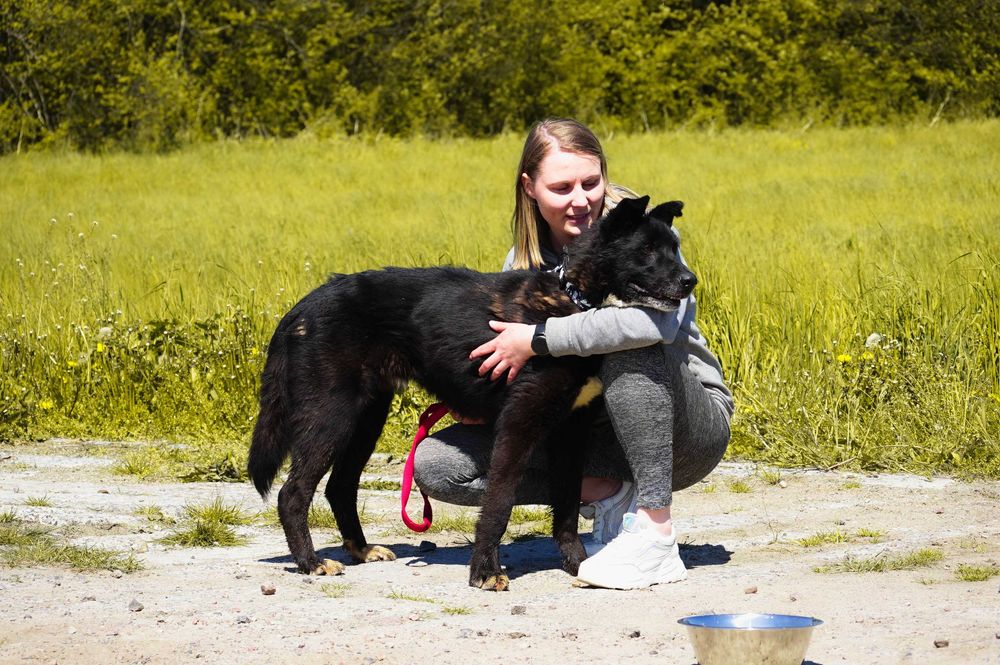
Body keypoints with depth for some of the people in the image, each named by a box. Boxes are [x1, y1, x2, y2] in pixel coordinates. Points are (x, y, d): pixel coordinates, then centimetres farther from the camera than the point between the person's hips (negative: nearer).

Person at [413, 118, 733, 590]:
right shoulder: (526, 261, 2)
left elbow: (661, 318, -38)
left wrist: (538, 338, -30)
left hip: (687, 429, -5)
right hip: (590, 431, 5)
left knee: (632, 341, -37)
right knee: (434, 463, -7)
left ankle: (656, 538, -31)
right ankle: (605, 493, -4)